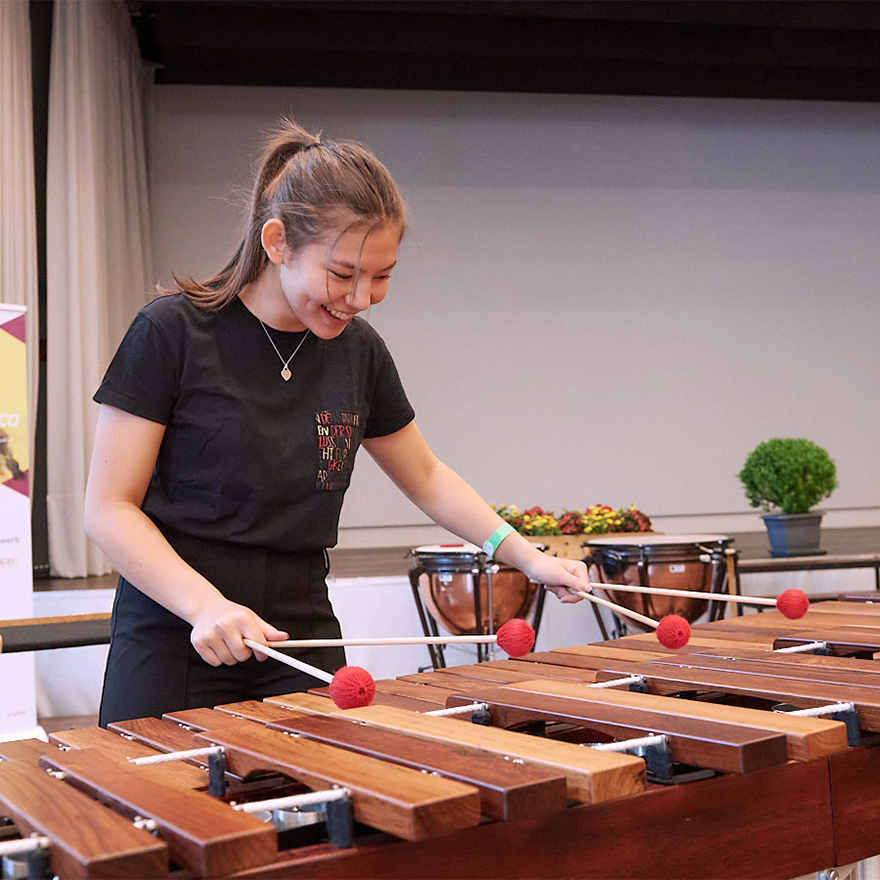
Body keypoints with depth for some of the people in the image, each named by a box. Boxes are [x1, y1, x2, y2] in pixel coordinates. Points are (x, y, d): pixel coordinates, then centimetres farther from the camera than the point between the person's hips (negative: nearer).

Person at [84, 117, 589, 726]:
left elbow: (426, 476, 16)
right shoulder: (172, 333, -11)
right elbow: (108, 508, -10)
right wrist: (207, 605, -25)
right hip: (173, 652, -3)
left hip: (304, 641, 4)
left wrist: (528, 557, 4)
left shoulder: (360, 351, 3)